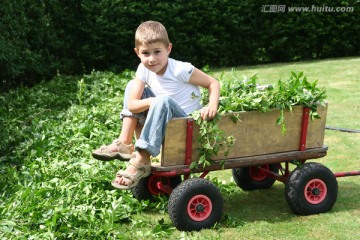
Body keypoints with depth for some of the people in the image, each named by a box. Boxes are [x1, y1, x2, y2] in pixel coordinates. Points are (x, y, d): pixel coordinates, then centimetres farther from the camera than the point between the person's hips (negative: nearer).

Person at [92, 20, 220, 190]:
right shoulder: (144, 70, -5)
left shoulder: (180, 70, -20)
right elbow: (131, 105, -10)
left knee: (164, 101, -36)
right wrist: (152, 102, -29)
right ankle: (125, 143, -6)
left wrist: (212, 106, -32)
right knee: (132, 86, 0)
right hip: (165, 123, 6)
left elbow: (213, 83, -14)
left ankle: (141, 162, -31)